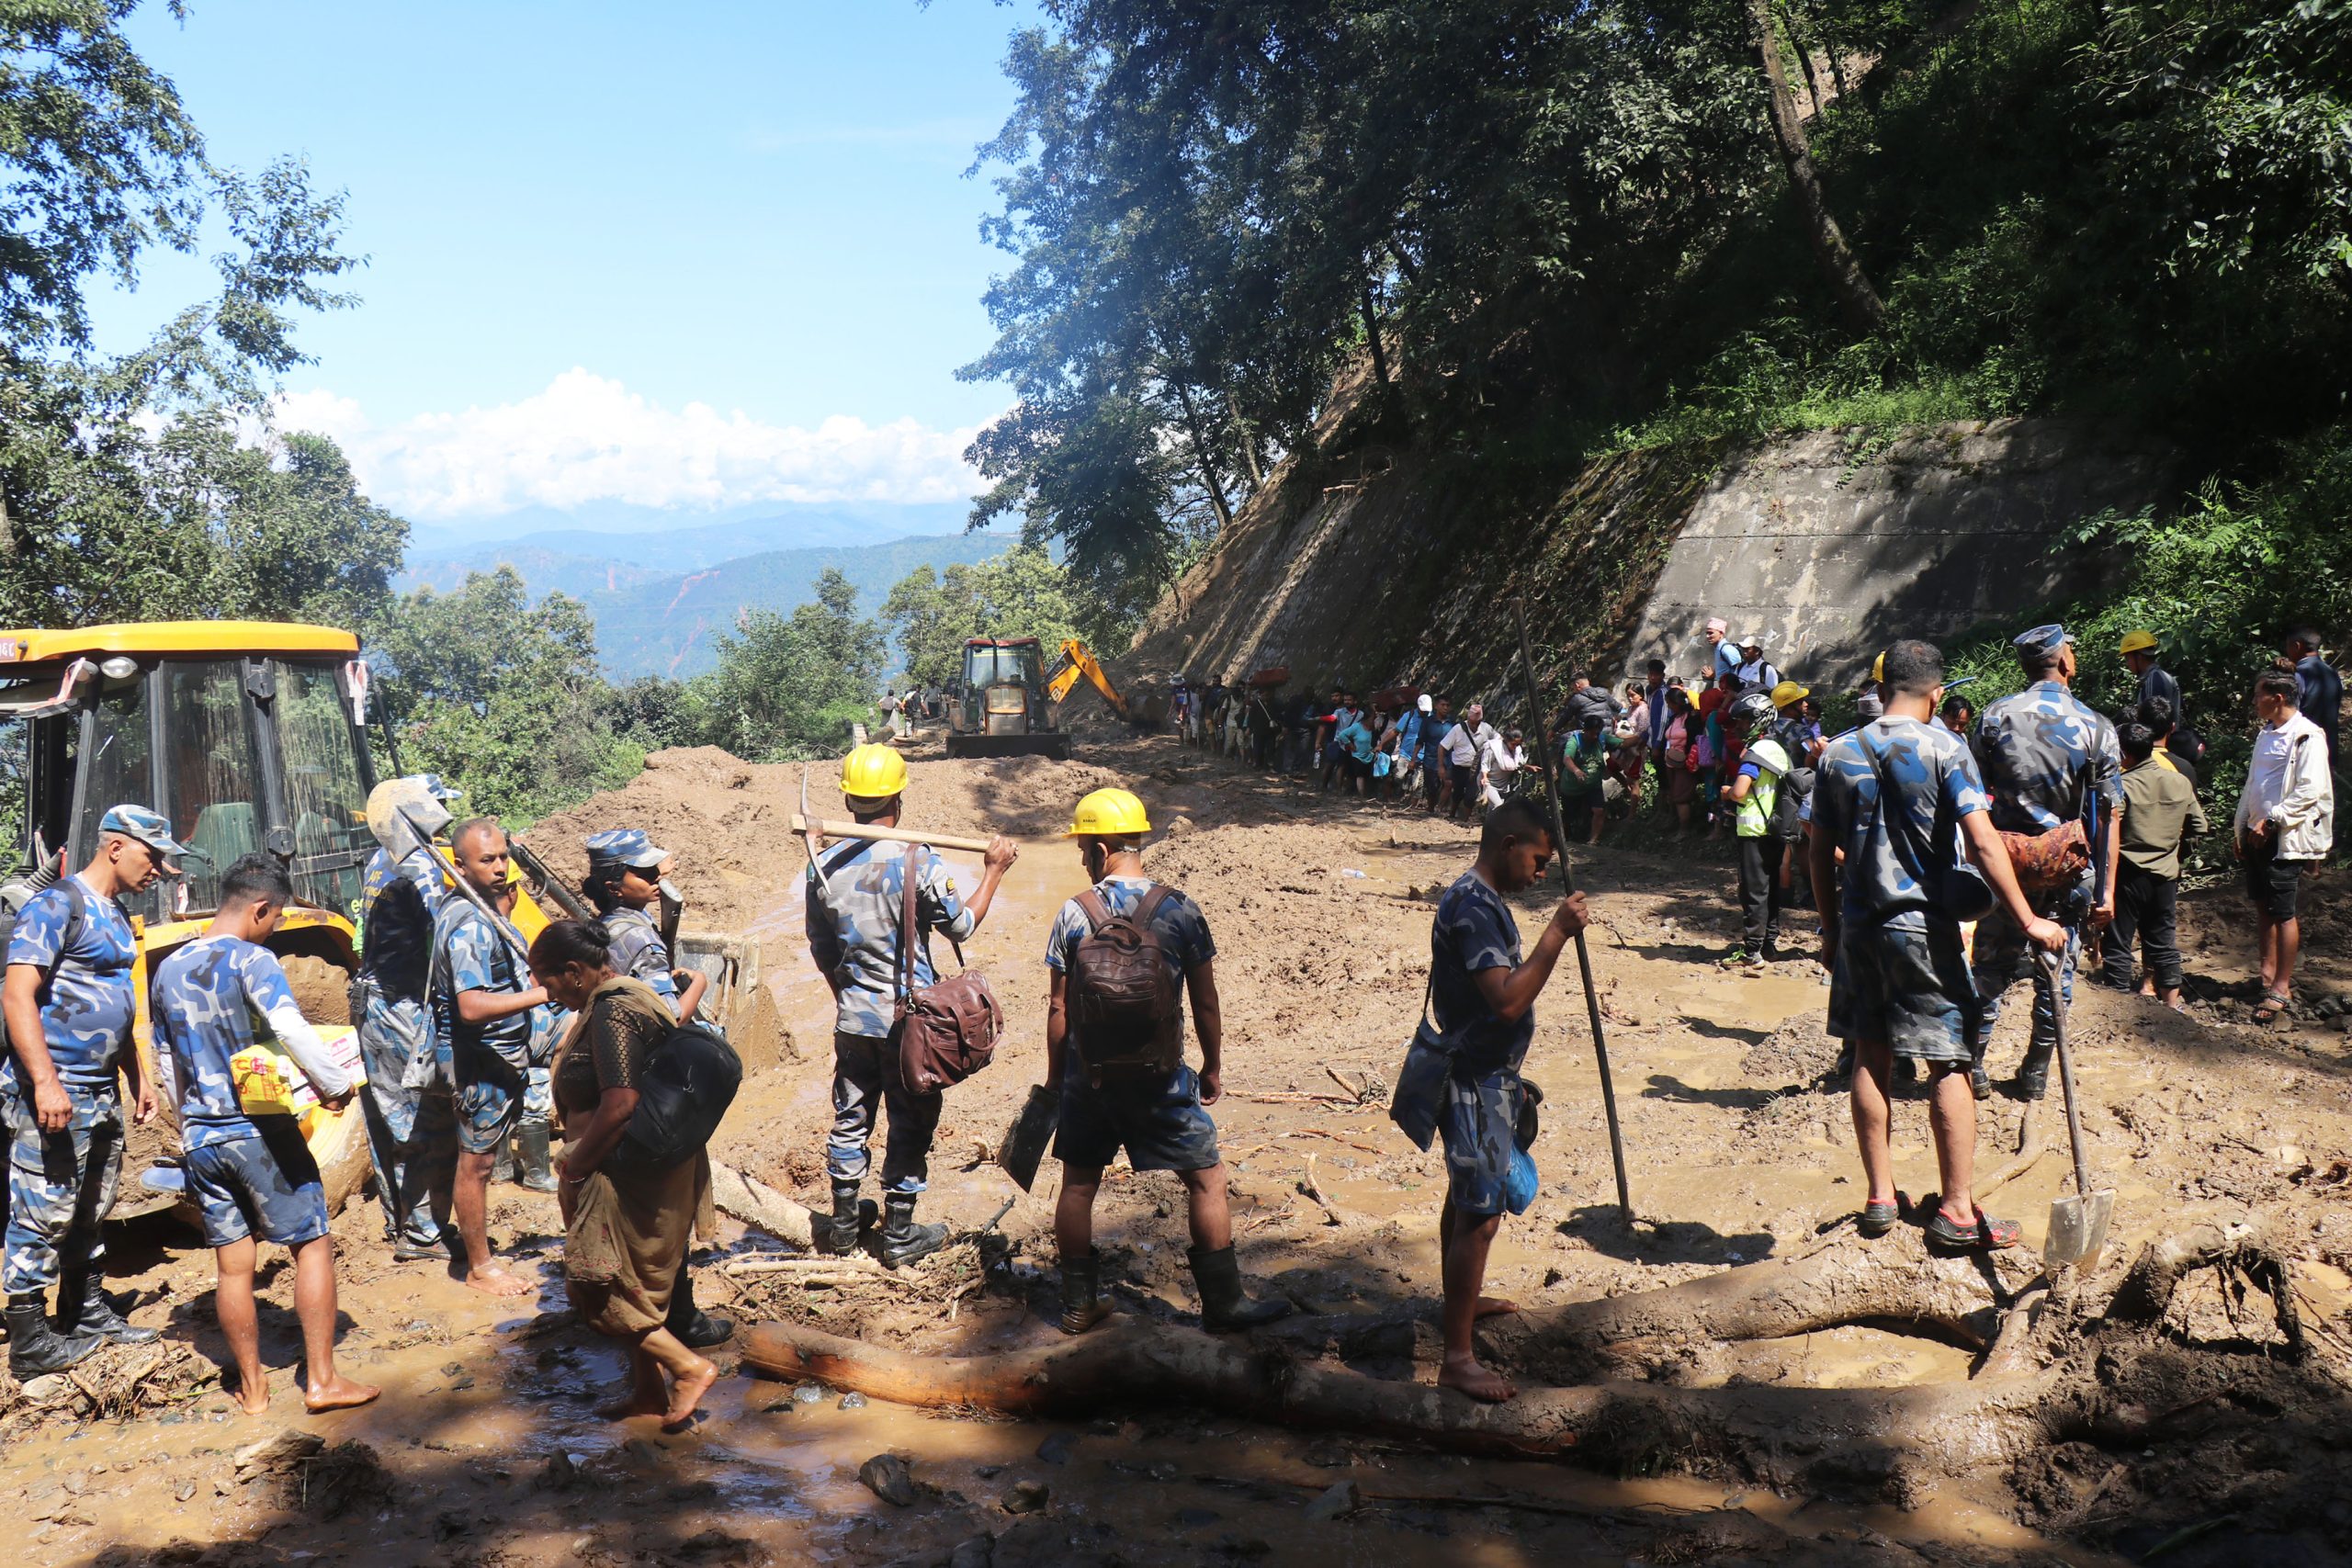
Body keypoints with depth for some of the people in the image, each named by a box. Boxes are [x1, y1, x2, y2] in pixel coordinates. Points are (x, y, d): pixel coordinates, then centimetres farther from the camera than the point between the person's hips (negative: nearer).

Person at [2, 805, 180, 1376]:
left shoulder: (117, 917, 16)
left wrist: (138, 1076, 23)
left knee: (91, 1213, 17)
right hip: (53, 1093, -9)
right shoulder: (57, 905, -12)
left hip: (103, 1092, 9)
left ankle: (87, 1313, 29)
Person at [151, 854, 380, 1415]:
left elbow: (166, 1059, 18)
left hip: (202, 1136, 6)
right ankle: (322, 1380, 4)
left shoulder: (168, 970, 10)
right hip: (261, 1133, -6)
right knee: (313, 1244, 4)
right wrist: (336, 1084, -15)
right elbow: (290, 1028, -28)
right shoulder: (252, 960, -13)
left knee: (233, 1265, 11)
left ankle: (251, 1387, 18)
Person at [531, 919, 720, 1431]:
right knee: (637, 1287, 18)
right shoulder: (630, 995, 12)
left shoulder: (611, 1012, -20)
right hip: (656, 1173, 11)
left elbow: (618, 1106, -27)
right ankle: (648, 1389, 27)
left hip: (631, 1175, -11)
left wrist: (572, 1173, -15)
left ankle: (690, 1368, 0)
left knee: (598, 1291, -2)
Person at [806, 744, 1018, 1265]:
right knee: (910, 1125, 8)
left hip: (852, 1018, 4)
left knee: (850, 1120, 17)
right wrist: (993, 871, 4)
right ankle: (899, 1236, 15)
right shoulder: (919, 861, -17)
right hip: (910, 1019, -4)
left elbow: (821, 949, 8)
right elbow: (961, 925, -6)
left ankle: (843, 1227, 27)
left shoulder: (826, 866, -3)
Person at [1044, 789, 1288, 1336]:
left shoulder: (1073, 914, -7)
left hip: (1088, 1073, 2)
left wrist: (1056, 1075, 11)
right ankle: (1223, 1302, 13)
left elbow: (1058, 1007, -2)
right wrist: (1213, 1067, 10)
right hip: (1158, 1075, -2)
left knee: (1078, 1184, 15)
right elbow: (1204, 1002, -3)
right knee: (1206, 1179, 9)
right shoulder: (1179, 910, -8)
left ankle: (1078, 1304, 22)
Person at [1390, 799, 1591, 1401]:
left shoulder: (1481, 898, 10)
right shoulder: (1474, 906, -23)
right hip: (1470, 1081, -11)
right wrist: (1556, 933, -27)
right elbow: (1507, 999, -32)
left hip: (1481, 1074, 11)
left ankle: (1459, 1302, 42)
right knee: (1480, 1215, -9)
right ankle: (1457, 1358, -4)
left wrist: (1511, 1081, 25)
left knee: (1467, 1195, 25)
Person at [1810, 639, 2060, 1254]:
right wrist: (2028, 921, -14)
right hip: (1924, 926, -4)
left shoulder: (1840, 753, 3)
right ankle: (1957, 1211, 3)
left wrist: (1831, 928, 17)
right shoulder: (1943, 749, -10)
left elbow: (1821, 852, 7)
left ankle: (1880, 1198, 18)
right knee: (1950, 1064, 2)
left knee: (1871, 1058, 13)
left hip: (1859, 924, 5)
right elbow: (1983, 843, -17)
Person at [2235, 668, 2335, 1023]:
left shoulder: (2307, 736, -13)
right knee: (2262, 907, 13)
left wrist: (2271, 821, -20)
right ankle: (2268, 974, 23)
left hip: (2285, 837, -8)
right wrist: (2241, 828, 17)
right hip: (2258, 834, 8)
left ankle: (2282, 987, 1)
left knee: (2282, 911, -4)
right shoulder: (2266, 733, 15)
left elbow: (2310, 792, -20)